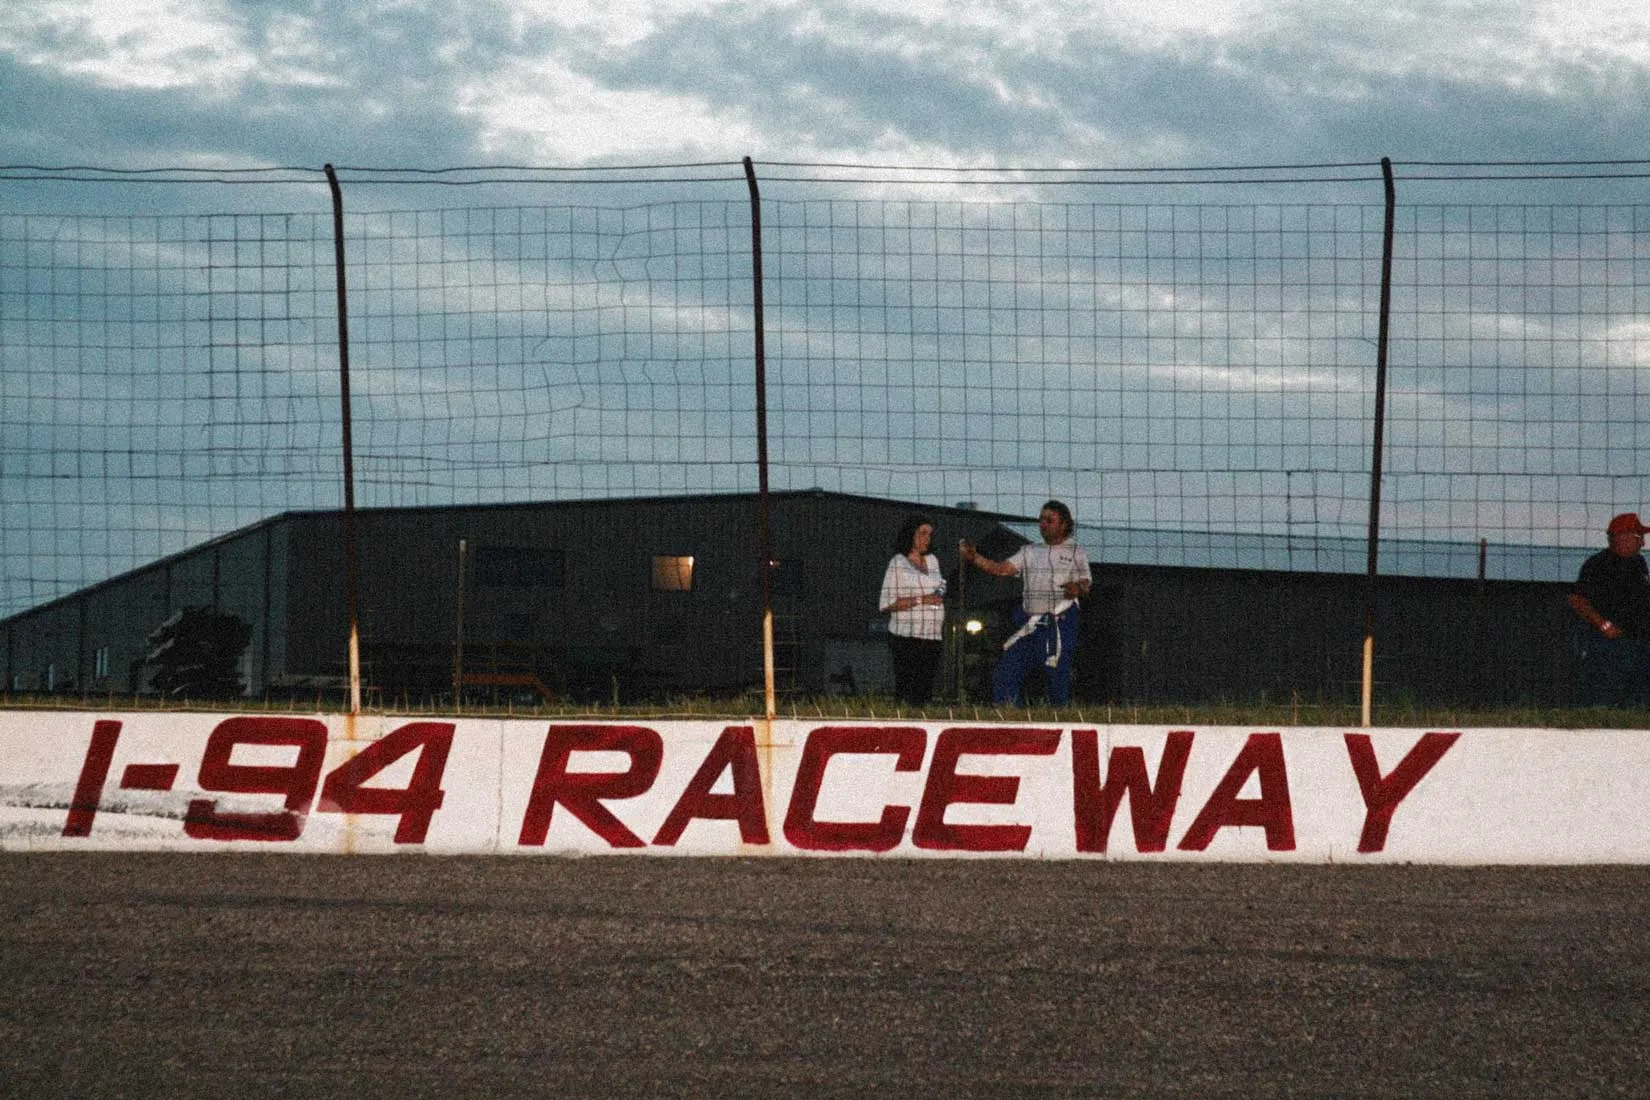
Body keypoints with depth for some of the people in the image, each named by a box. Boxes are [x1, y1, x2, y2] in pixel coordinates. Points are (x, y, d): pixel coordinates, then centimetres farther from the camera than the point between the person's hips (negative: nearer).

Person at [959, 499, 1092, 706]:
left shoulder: (1076, 553, 9)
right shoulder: (1029, 552, 17)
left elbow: (1086, 584, 2)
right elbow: (1002, 569, 6)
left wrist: (1078, 588, -22)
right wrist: (973, 558, -9)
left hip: (1061, 624, -4)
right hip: (1029, 624, 4)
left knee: (1058, 677, -5)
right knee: (1004, 673, -3)